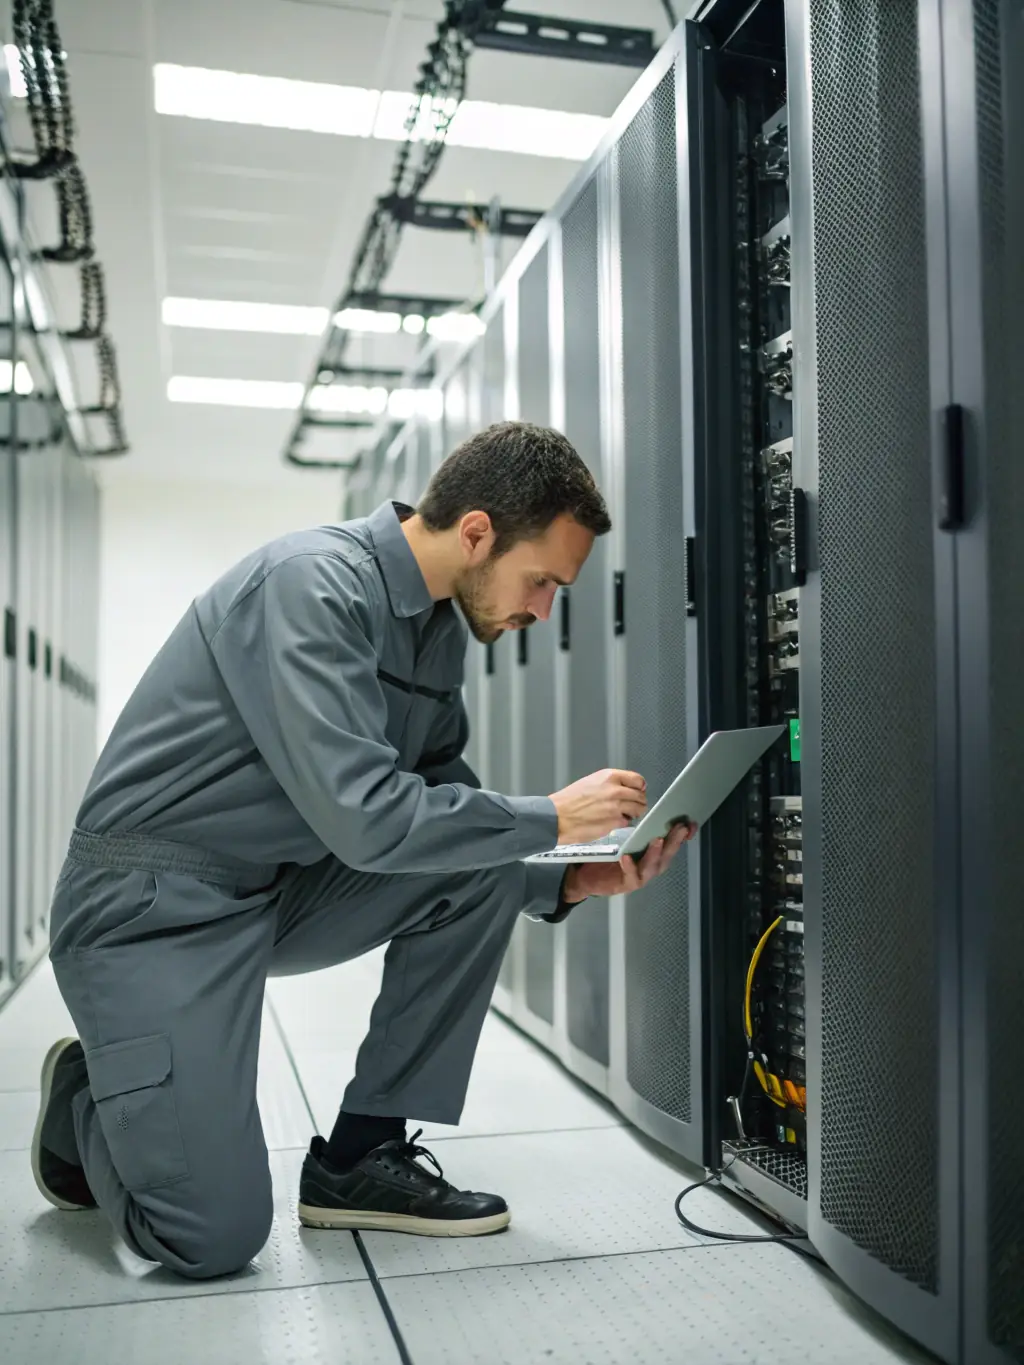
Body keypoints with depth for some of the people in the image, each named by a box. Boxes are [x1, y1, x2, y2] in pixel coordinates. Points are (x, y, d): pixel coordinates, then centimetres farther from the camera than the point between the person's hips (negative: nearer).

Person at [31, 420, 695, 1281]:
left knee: (480, 865, -11)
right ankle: (87, 1100, 20)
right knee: (214, 1238, -13)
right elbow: (363, 817, -31)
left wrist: (570, 881, -6)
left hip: (282, 887, 8)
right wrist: (553, 819, -21)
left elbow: (443, 808, 8)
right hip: (155, 904, -8)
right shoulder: (311, 583, -23)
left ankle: (362, 1156, 0)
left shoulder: (440, 629, 3)